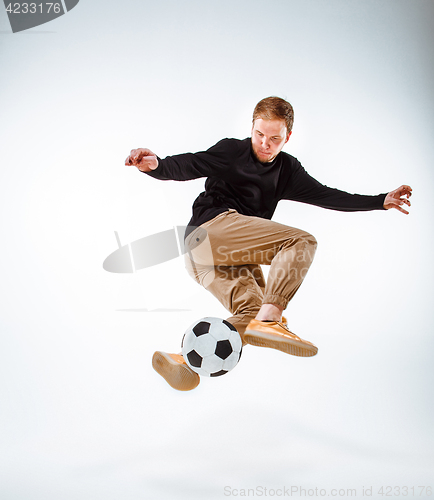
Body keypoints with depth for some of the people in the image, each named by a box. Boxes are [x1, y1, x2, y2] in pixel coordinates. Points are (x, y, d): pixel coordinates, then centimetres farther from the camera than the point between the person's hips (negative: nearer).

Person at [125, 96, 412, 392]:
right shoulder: (232, 151, 6)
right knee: (301, 242, -18)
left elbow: (325, 195, 22)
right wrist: (156, 165, -29)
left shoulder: (287, 169, 23)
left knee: (251, 311, -17)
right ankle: (268, 319, -34)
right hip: (213, 226, -6)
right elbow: (187, 166, -6)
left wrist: (381, 201, 18)